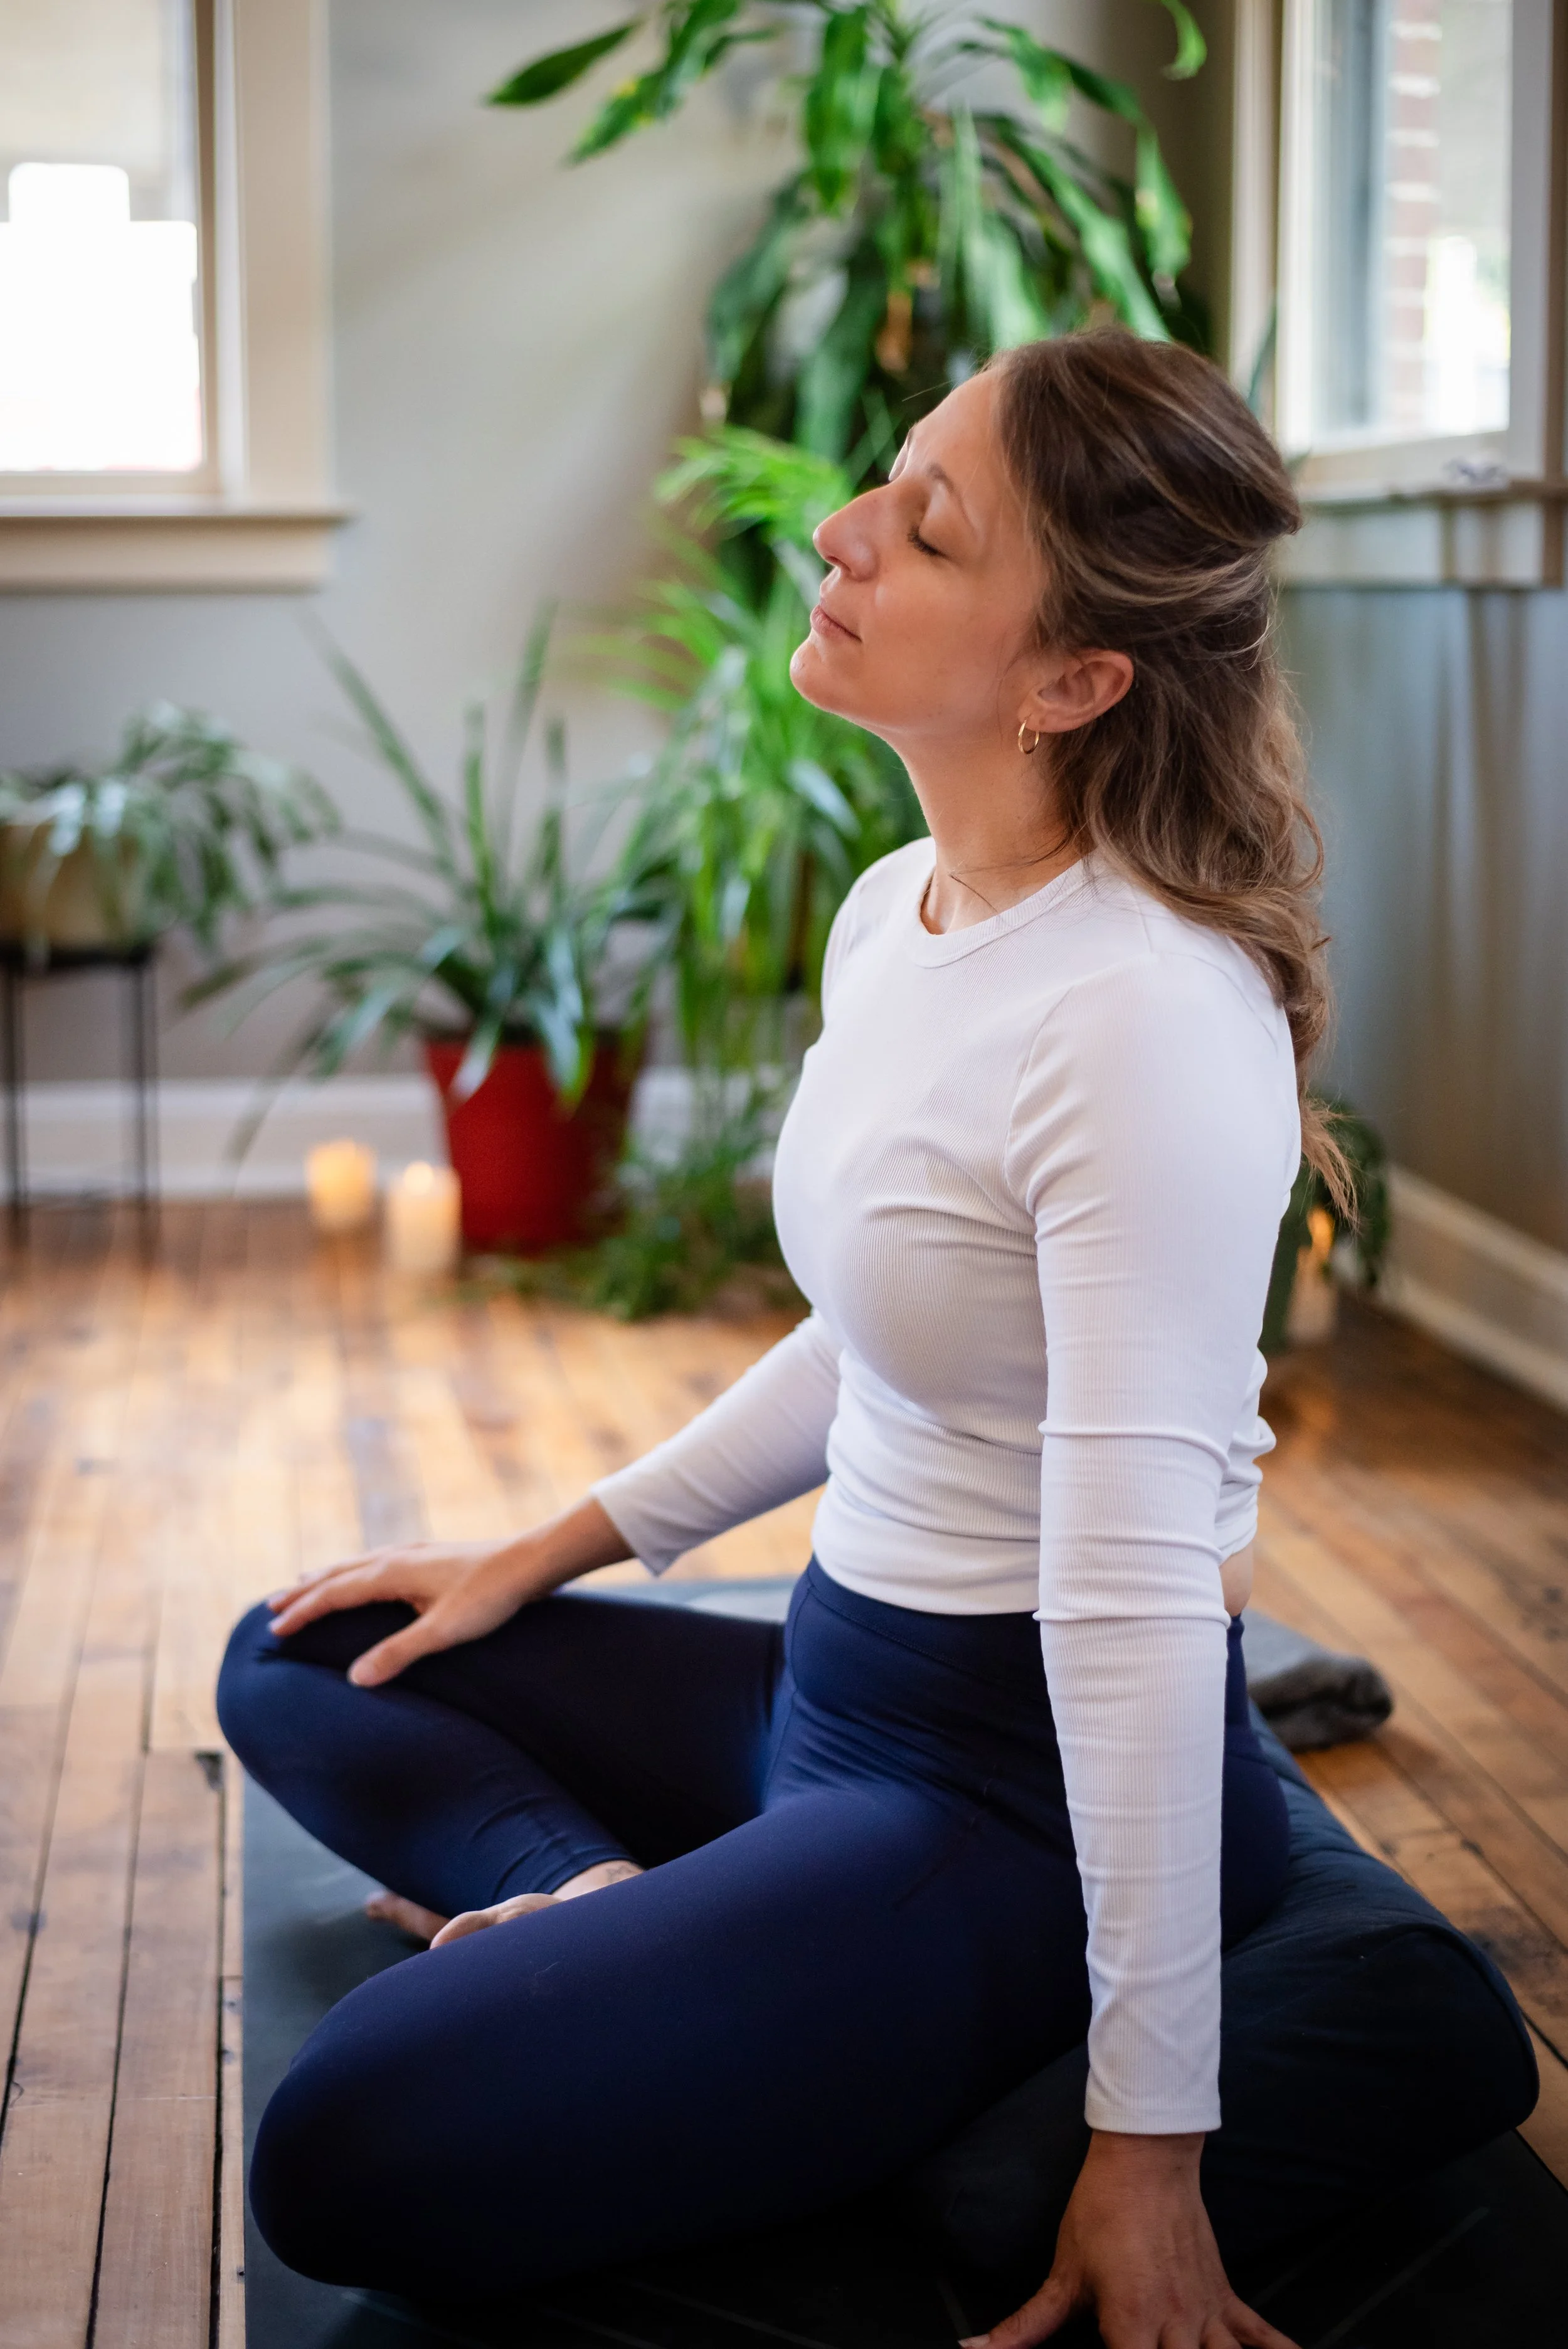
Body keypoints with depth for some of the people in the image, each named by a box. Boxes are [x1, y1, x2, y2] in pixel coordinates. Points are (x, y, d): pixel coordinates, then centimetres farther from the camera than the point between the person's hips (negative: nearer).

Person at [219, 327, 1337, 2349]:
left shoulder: (1145, 1019, -25)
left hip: (1034, 1783, -10)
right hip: (840, 1682, 10)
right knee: (294, 1662, 20)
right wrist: (546, 1555, 20)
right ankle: (594, 1898, -3)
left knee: (354, 2158, -26)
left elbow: (1141, 1592, -26)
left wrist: (1150, 2149, -22)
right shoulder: (893, 913, 5)